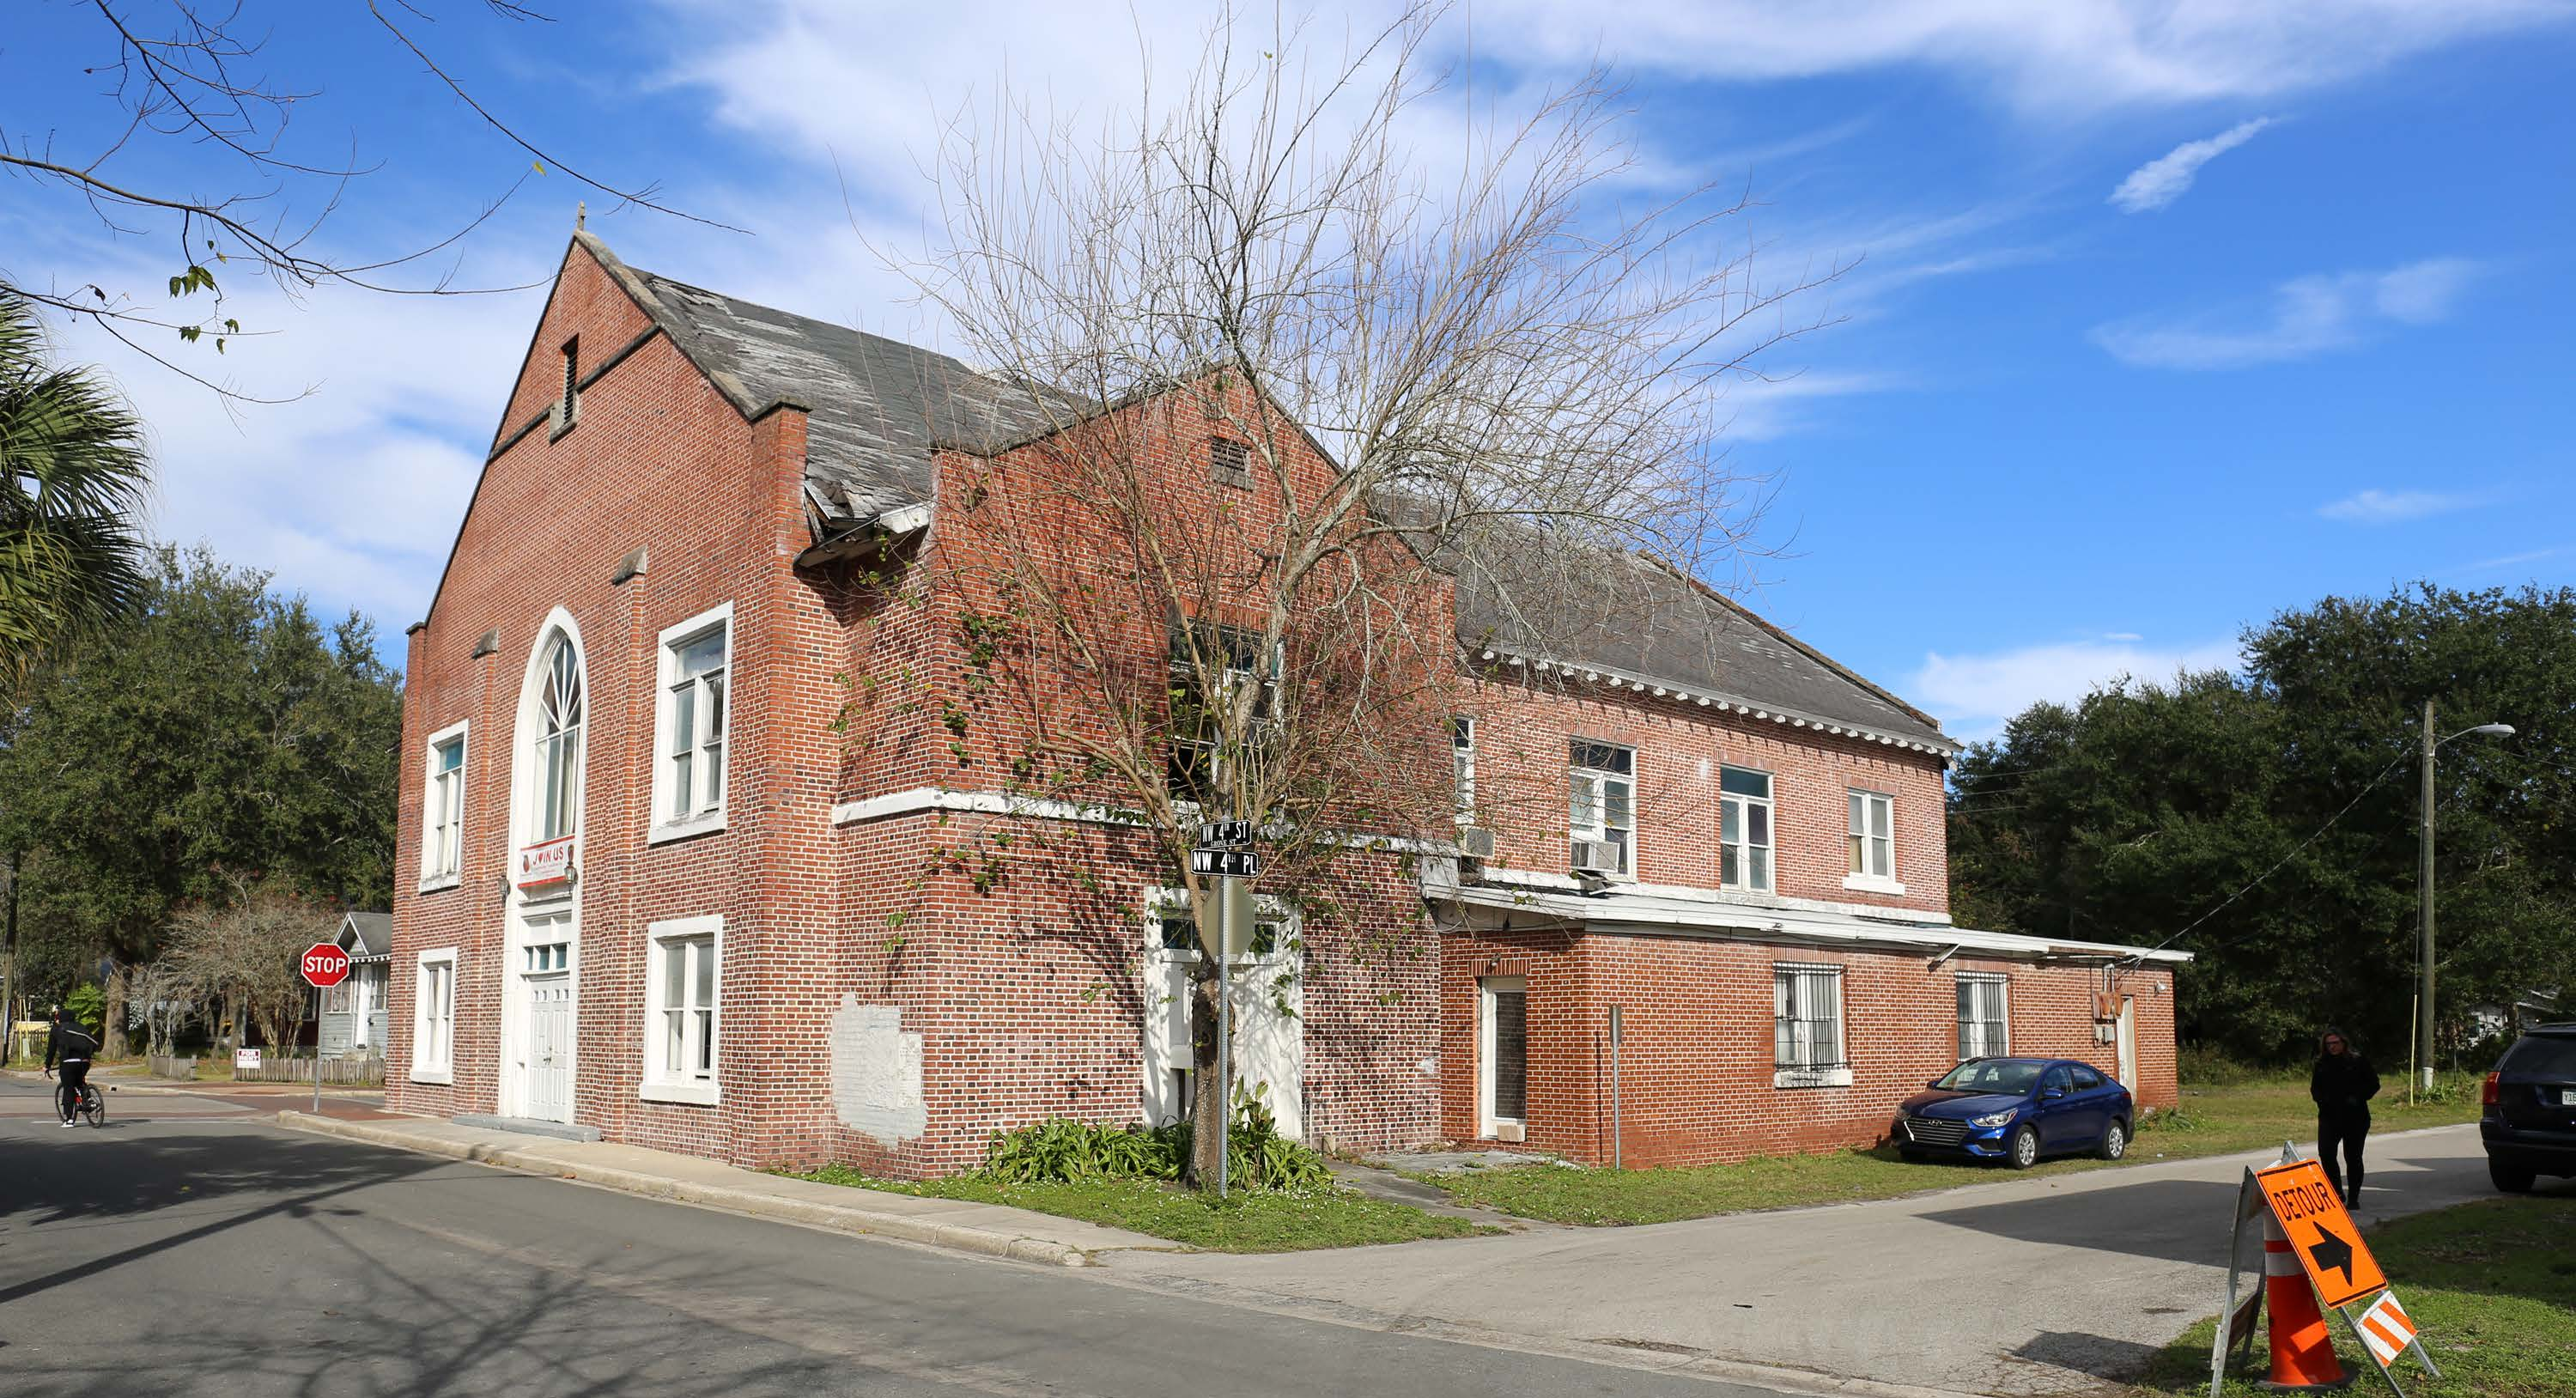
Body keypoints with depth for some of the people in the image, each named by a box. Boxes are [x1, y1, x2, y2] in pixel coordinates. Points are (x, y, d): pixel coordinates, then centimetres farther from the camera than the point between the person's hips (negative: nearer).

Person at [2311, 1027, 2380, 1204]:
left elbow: (2374, 1084, 1)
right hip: (2329, 1116, 2)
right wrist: (2322, 1099, -6)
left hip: (2355, 1117, -2)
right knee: (2326, 1153, -10)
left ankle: (2353, 1198, 15)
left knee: (2353, 1157, 5)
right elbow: (2315, 1088, 15)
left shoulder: (2358, 1061, -2)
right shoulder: (2322, 1064, 7)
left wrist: (2358, 1098, -12)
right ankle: (2337, 1192, 6)